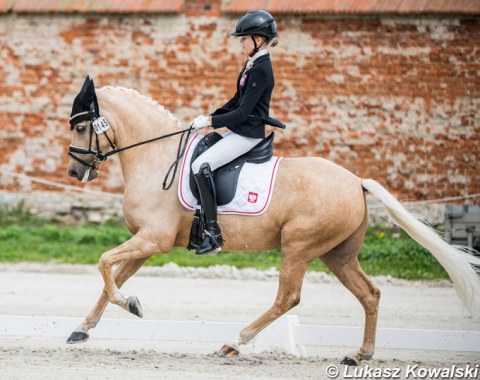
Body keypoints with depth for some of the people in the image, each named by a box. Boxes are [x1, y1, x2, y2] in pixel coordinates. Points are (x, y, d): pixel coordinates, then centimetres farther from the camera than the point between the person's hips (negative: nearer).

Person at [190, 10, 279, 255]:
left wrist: (211, 122, -17)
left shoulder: (261, 70, -19)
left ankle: (213, 233, -24)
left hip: (248, 134, -11)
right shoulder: (253, 65, 12)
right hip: (238, 131, 11)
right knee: (197, 160, 16)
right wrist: (210, 117, 10)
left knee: (201, 165, -23)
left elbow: (243, 112, -22)